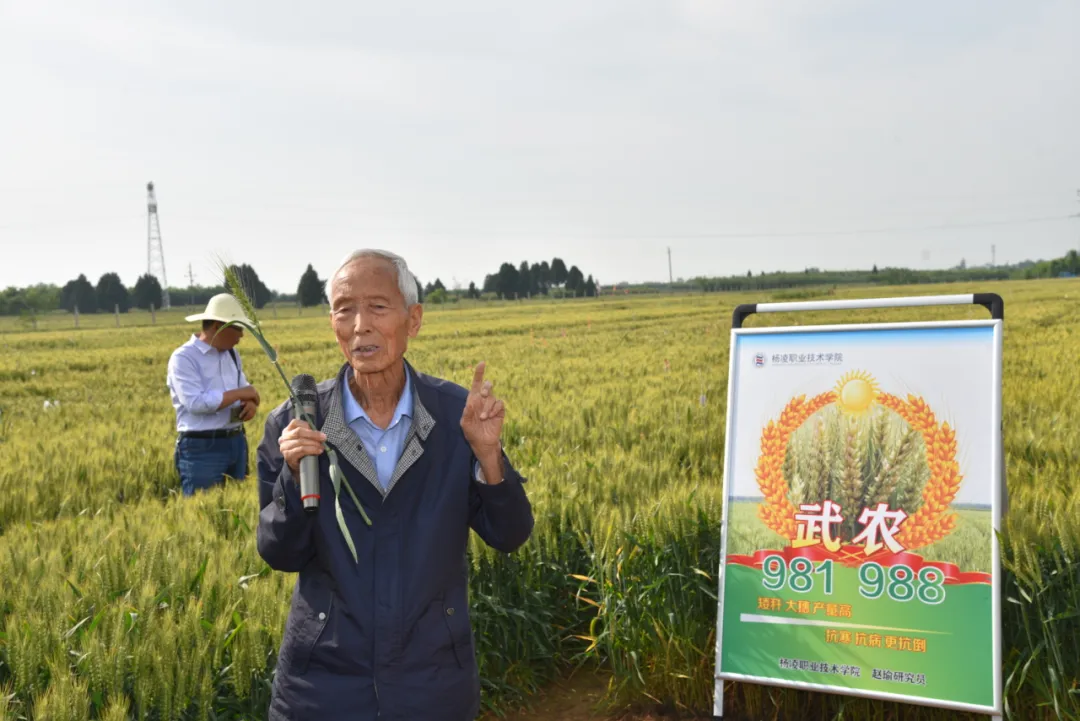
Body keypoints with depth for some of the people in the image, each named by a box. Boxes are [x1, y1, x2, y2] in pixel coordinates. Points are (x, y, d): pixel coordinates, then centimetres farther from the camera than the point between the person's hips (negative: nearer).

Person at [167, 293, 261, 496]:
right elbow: (196, 402, -23)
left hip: (237, 442, 7)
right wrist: (240, 393, -15)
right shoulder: (183, 358, -12)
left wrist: (251, 402, -5)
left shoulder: (232, 354, 12)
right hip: (202, 448, -7)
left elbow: (245, 388, 20)